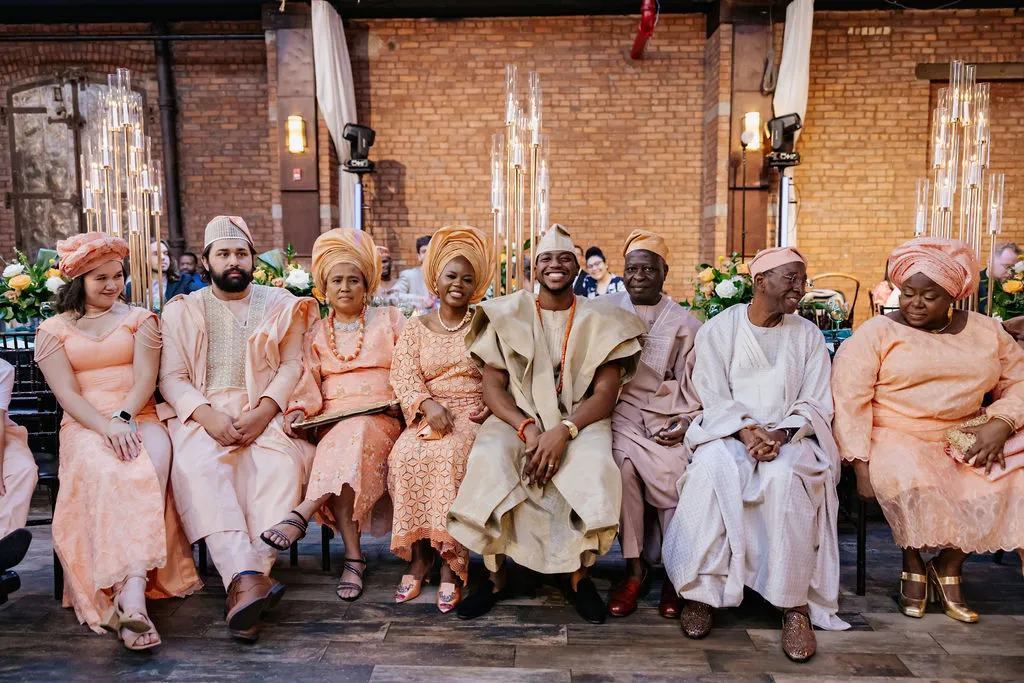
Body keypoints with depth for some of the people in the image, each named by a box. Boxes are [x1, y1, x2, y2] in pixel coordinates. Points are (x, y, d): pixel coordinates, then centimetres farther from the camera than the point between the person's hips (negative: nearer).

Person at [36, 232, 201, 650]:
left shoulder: (139, 319, 17)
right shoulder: (52, 330, 15)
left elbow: (146, 379, 4)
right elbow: (67, 393, 1)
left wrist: (123, 418, -15)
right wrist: (105, 428, -17)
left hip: (139, 419, 1)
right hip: (85, 426, -1)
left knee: (154, 457, -35)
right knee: (105, 469, -35)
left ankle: (132, 587, -44)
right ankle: (133, 596, -44)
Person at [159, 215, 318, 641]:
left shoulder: (280, 305, 14)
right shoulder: (182, 311, 16)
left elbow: (292, 365, 4)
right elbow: (172, 376, 6)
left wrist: (263, 411, -13)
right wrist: (207, 415, -14)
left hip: (265, 413, 0)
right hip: (204, 414, 0)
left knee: (281, 463, -32)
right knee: (200, 466, -32)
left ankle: (245, 582, -34)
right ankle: (248, 579, -42)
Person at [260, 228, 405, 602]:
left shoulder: (389, 320, 16)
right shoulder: (316, 334, 21)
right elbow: (310, 382, 11)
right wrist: (298, 409, -10)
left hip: (380, 418, -1)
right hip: (331, 421, 2)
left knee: (354, 435, -38)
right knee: (341, 451, -33)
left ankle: (300, 515, -45)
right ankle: (353, 558, -35)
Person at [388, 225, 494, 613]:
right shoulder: (417, 328, 14)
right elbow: (403, 377, 1)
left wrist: (490, 408, -17)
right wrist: (428, 405, -18)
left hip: (472, 415, -2)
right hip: (428, 416, 2)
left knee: (451, 456, -33)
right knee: (405, 457, -28)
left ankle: (451, 565, -24)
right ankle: (418, 556, -15)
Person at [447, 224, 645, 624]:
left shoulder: (597, 320, 5)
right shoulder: (507, 315, 6)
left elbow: (605, 394, -3)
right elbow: (492, 387, 1)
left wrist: (563, 431, -21)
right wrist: (527, 428, -17)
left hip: (579, 420, 0)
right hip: (518, 417, 1)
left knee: (595, 466, -31)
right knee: (488, 460, -29)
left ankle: (578, 576, -6)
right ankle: (497, 575, -8)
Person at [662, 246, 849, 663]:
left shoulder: (808, 335, 11)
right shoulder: (718, 330, 6)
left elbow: (816, 404, 5)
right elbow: (714, 398, -1)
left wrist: (779, 434, -15)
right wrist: (747, 430, -21)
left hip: (791, 435, 1)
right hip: (729, 431, -1)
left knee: (785, 476, -33)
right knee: (712, 469, -33)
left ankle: (795, 605, -23)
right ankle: (701, 590, -22)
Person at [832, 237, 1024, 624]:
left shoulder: (987, 332, 12)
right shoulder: (876, 334, -1)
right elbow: (849, 397, -10)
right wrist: (861, 465, -19)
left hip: (965, 440, 4)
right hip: (894, 439, -4)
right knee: (911, 481, -34)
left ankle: (949, 568, 1)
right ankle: (913, 567, -3)